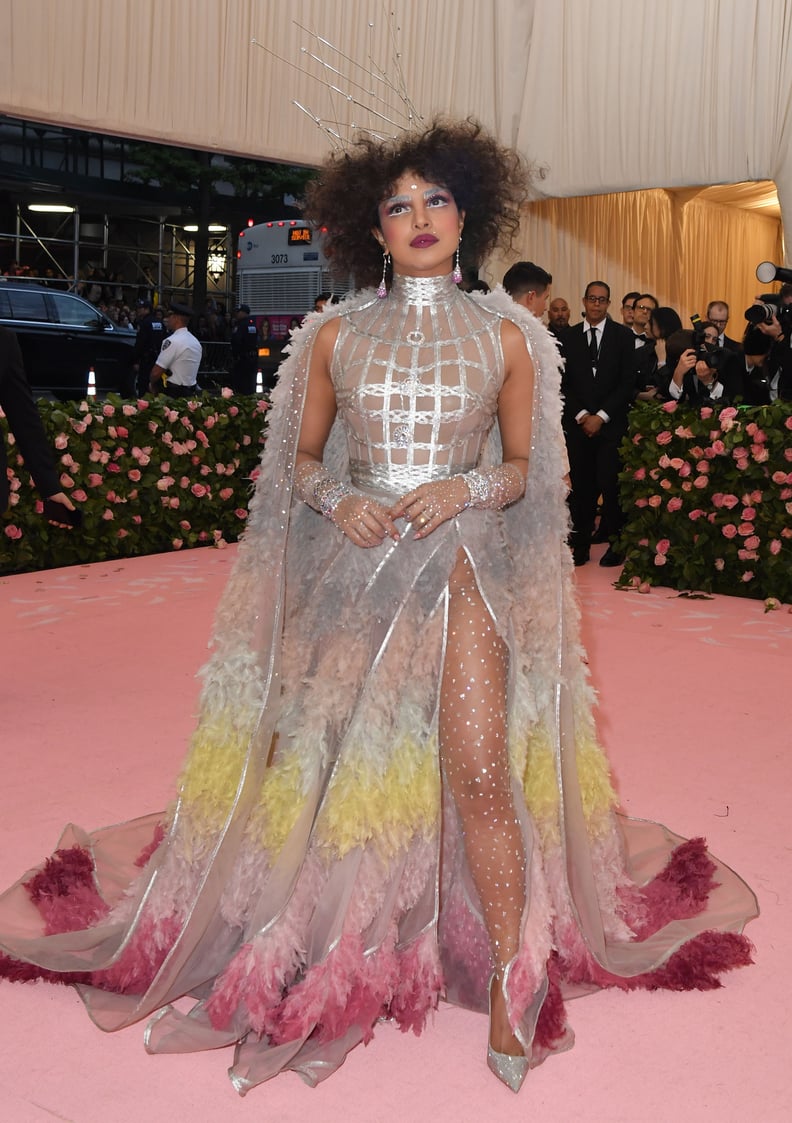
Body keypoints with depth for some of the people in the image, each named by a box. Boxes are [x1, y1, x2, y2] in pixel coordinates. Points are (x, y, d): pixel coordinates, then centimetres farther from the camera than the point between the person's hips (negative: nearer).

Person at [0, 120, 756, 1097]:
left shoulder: (503, 337, 5)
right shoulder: (336, 335, 7)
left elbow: (525, 468, 9)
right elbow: (303, 458, 12)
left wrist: (464, 488, -10)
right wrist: (338, 498, -9)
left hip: (462, 568, -1)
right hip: (353, 565, 2)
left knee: (481, 773, -10)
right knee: (325, 757, 5)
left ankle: (512, 981, 5)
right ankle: (306, 949, 24)